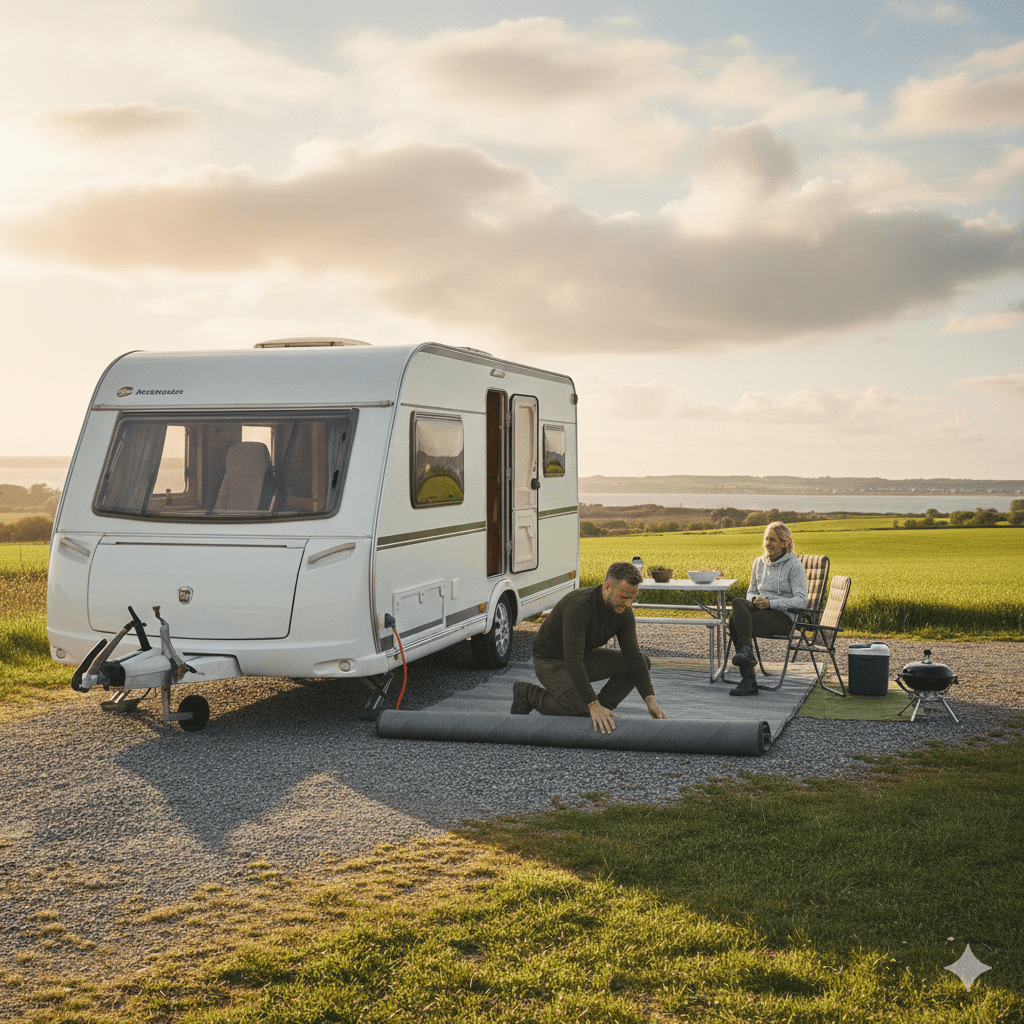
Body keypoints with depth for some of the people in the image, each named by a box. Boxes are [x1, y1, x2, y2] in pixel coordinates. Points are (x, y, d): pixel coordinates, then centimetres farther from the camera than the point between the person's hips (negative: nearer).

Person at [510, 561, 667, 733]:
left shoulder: (624, 612, -12)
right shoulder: (579, 606, -36)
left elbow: (633, 656, -12)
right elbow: (572, 661, -41)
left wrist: (650, 700, -24)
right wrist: (594, 706, -47)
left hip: (584, 656, 7)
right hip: (552, 663, -7)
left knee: (643, 662, -7)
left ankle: (601, 708, 2)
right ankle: (529, 694, -3)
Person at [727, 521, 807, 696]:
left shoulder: (794, 565, -4)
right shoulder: (759, 563, 16)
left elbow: (801, 601, -10)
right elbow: (751, 591, 24)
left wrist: (771, 602, -20)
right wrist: (754, 600, -2)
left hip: (783, 616, -6)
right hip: (760, 610, 6)